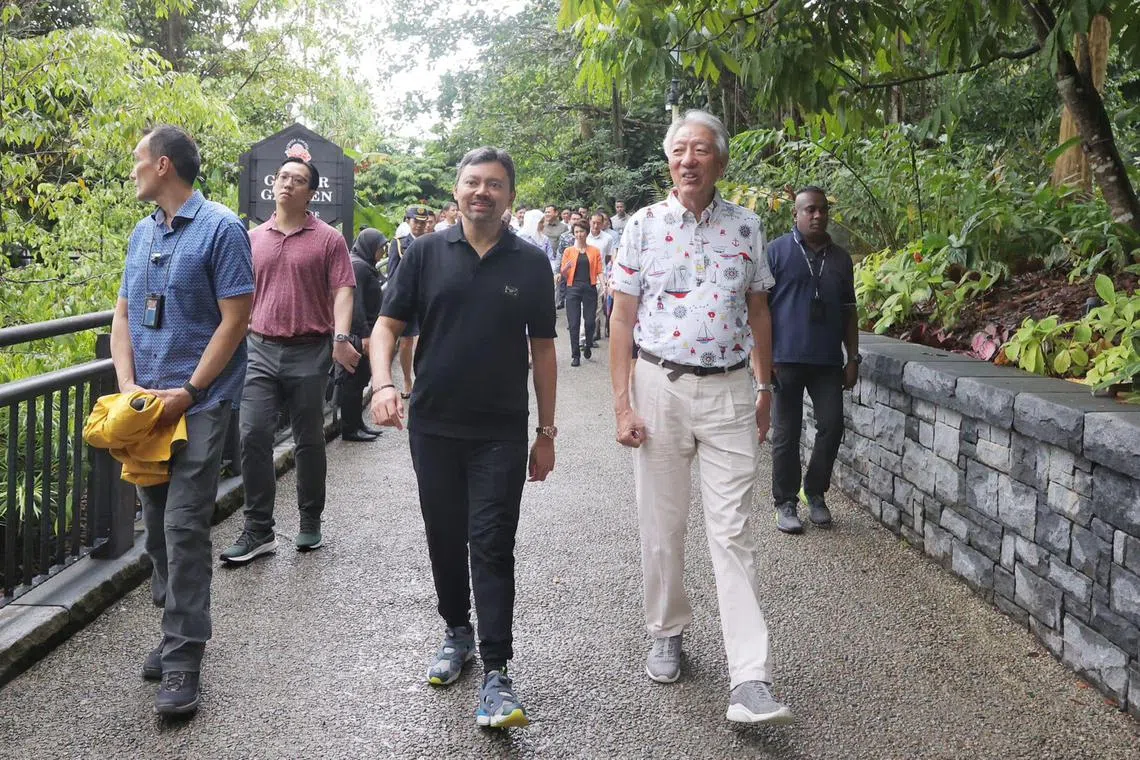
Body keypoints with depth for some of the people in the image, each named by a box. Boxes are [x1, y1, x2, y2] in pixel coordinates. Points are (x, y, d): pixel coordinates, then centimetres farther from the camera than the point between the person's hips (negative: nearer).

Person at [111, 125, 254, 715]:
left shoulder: (220, 229, -8)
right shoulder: (141, 234, 14)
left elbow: (235, 318, -12)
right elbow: (123, 315, 13)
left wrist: (187, 393, -15)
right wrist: (127, 385, -4)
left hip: (198, 405, -7)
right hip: (145, 406, 7)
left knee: (184, 527, -9)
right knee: (157, 523, 13)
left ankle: (182, 661, -3)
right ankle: (178, 629, 27)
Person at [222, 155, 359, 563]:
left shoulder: (328, 239, 0)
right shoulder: (253, 238, 11)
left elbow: (342, 291, -7)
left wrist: (341, 338, -21)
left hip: (309, 352, -3)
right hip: (261, 349, 3)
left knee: (309, 441, 8)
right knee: (253, 436, -5)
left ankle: (310, 523, 23)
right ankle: (258, 530, 3)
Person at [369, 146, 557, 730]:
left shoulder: (531, 264, 1)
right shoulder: (427, 254, 1)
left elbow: (542, 349, 6)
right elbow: (387, 325, 2)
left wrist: (547, 431, 4)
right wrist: (383, 383, -18)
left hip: (502, 431, -2)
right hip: (433, 426, 2)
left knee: (492, 545, -4)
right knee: (444, 538, 14)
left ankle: (495, 673, -1)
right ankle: (457, 632, 35)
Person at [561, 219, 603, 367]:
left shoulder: (594, 251, 9)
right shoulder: (568, 251, 8)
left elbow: (599, 271, 6)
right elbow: (563, 274, 8)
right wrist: (566, 268, -14)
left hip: (590, 288, 0)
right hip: (573, 288, 0)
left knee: (590, 321, -3)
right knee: (574, 323, -4)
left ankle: (588, 345, 26)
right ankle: (575, 355, 3)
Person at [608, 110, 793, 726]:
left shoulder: (746, 226, 5)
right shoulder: (644, 225, 0)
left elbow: (758, 310, 13)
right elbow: (622, 317, -1)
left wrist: (766, 388, 12)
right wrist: (622, 404, -7)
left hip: (728, 391, 0)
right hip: (658, 385, 0)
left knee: (732, 533, -4)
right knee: (661, 525, 9)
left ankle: (750, 681, -6)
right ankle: (667, 633, 31)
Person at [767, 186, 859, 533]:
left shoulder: (840, 258, 12)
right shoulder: (777, 251, -1)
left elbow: (849, 311, 16)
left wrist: (853, 358, 10)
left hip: (828, 361, 4)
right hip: (786, 359, -3)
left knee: (832, 426, 0)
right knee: (786, 433, 3)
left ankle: (815, 492, 20)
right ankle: (785, 502, 15)